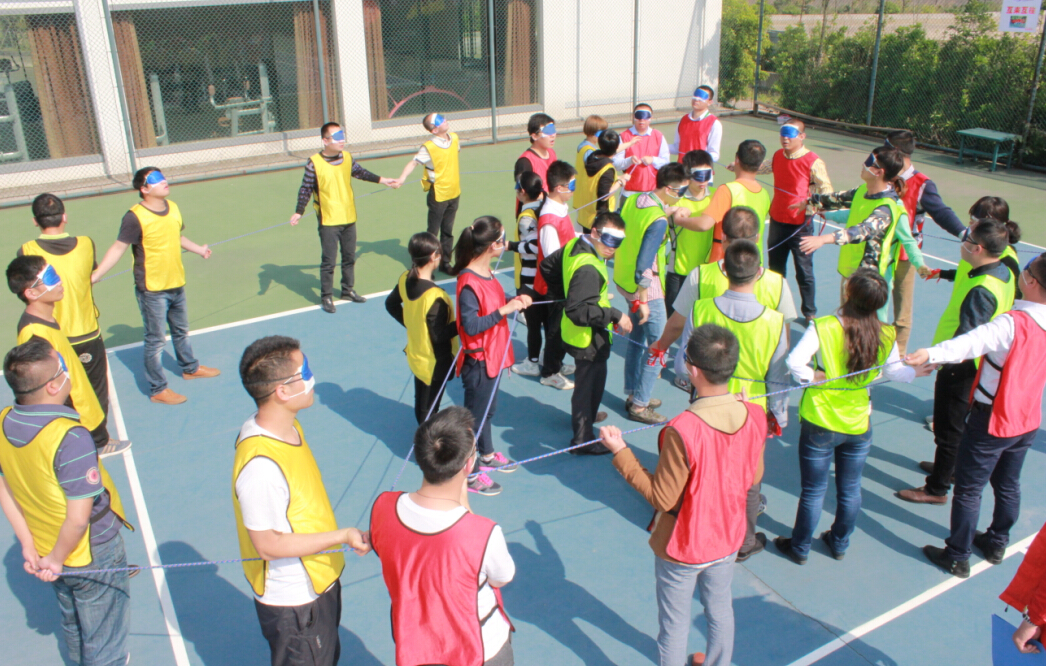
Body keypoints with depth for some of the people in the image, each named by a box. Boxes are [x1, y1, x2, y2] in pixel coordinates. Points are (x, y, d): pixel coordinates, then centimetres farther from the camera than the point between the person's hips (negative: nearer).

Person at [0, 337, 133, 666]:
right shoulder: (71, 438, -35)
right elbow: (79, 518, -30)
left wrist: (28, 544, 4)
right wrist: (56, 559, -13)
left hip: (46, 549, 7)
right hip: (91, 557, -7)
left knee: (72, 624, 33)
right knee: (103, 639, 16)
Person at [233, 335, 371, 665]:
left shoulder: (289, 426, -5)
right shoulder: (260, 465, -35)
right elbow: (268, 544, -27)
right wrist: (343, 535, -25)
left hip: (319, 581, 9)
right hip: (293, 604, -8)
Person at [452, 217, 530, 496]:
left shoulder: (485, 271, 2)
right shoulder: (469, 282, -28)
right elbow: (471, 325, -30)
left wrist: (515, 300, -3)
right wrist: (505, 310, -31)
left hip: (492, 355, 10)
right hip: (477, 360, -10)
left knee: (488, 409, 26)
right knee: (474, 415, 7)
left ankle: (487, 455, 47)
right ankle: (469, 473, 23)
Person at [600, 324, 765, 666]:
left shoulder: (682, 431, -34)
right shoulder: (754, 416, -17)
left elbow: (663, 498, -23)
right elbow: (753, 477, -1)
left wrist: (620, 452, -19)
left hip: (682, 547, -5)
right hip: (728, 537, 6)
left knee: (674, 623, 18)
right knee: (720, 608, 30)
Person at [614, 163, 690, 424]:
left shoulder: (633, 199, -1)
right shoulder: (659, 221, -25)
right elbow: (644, 265, -26)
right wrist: (643, 301, -19)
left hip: (623, 279, 9)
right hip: (646, 289, -9)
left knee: (637, 338, 22)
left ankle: (634, 395, 34)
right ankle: (639, 406, 12)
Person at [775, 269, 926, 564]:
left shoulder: (822, 328, -22)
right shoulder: (886, 335, -9)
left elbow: (794, 362, -32)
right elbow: (894, 372, 6)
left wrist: (812, 377, -13)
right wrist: (917, 371, 26)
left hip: (820, 424, -3)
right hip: (859, 425, 4)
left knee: (813, 491, 13)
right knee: (850, 490, 22)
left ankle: (800, 547, 30)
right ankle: (839, 544, 40)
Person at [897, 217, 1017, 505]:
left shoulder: (981, 291, -31)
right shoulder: (1003, 271, -1)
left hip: (960, 368, -10)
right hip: (972, 365, 10)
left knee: (949, 429, 5)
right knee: (962, 422, 27)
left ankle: (937, 489, 19)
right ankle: (955, 467, 47)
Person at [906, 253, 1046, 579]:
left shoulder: (1013, 324, -27)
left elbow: (973, 341, -46)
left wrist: (932, 353, -60)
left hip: (992, 421, -7)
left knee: (968, 490, 6)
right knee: (1008, 486, 23)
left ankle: (957, 557, 16)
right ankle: (996, 543, 42)